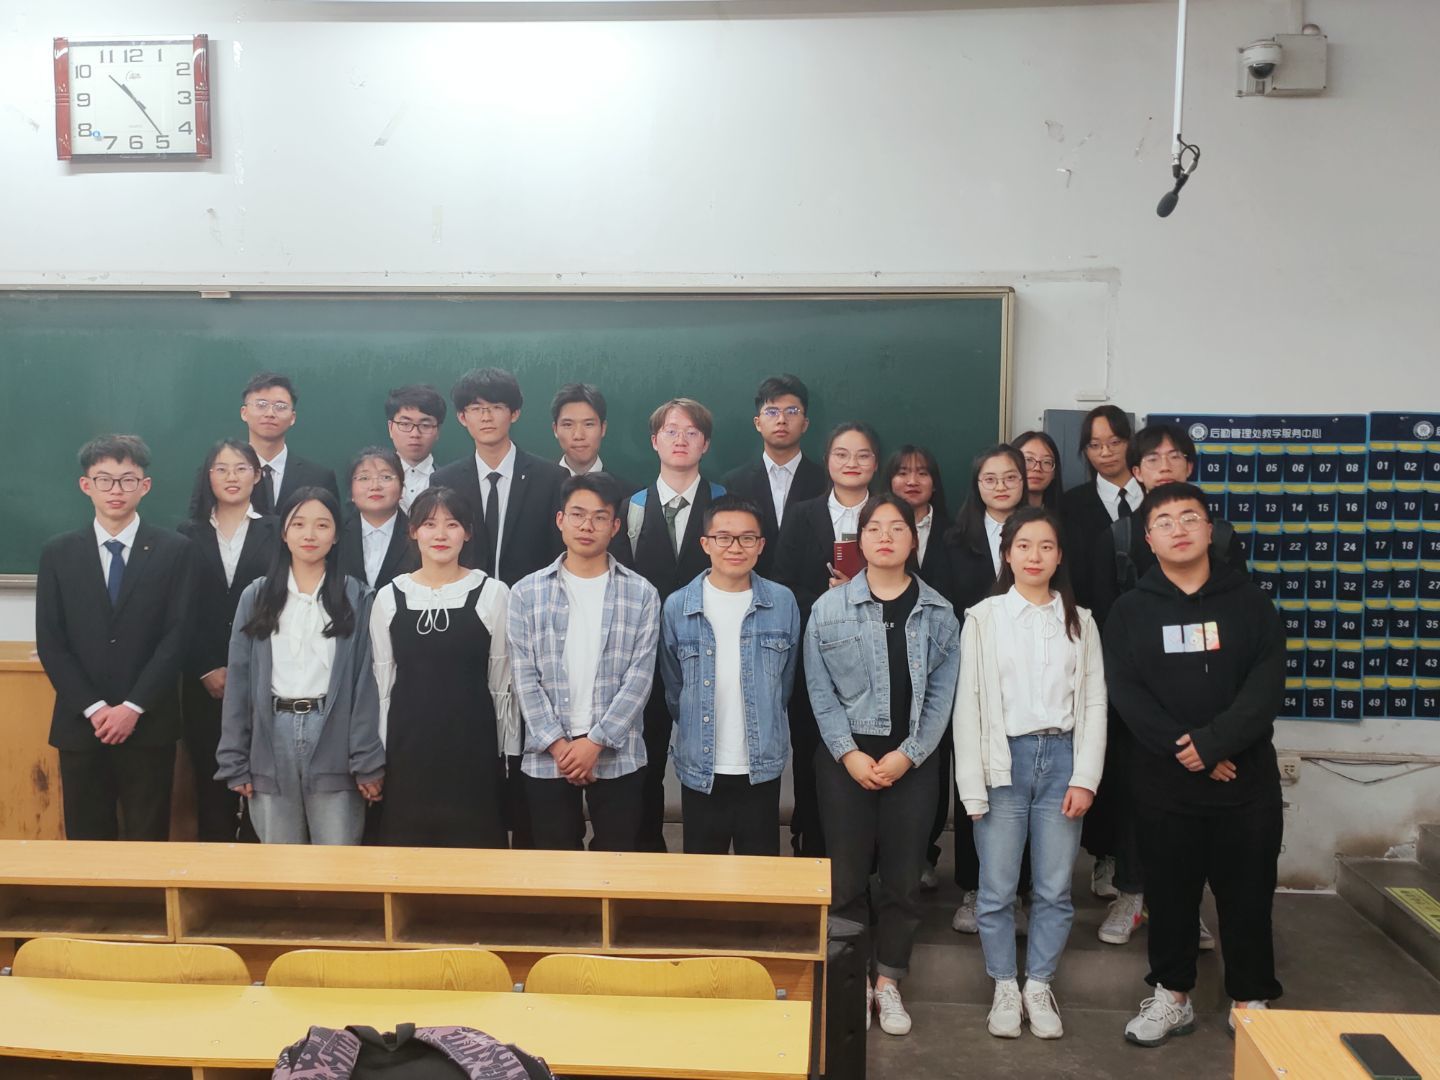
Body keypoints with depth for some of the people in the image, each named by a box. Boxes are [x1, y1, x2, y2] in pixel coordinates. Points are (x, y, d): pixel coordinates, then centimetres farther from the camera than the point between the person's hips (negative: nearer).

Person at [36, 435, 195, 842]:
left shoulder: (175, 550, 1)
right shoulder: (58, 553, 7)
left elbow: (177, 635, -5)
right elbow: (50, 642, 2)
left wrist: (133, 707, -12)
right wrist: (93, 708, -9)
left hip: (148, 724, -2)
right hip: (80, 724, 2)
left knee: (147, 842, 5)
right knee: (87, 841, 9)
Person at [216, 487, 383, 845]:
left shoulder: (356, 598, 3)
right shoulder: (256, 596, 8)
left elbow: (366, 679, -1)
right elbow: (238, 678, 6)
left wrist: (367, 761, -7)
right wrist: (234, 761, 1)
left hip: (333, 738, -2)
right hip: (272, 738, 2)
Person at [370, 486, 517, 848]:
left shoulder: (493, 593, -2)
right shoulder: (389, 597, 4)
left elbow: (502, 681, 2)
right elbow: (381, 682, 8)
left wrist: (508, 751, 2)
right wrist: (377, 755, 7)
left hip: (472, 745, -1)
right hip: (407, 747, 2)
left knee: (473, 846, 4)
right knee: (405, 845, 8)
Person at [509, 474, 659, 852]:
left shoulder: (641, 594, 1)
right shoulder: (527, 592, 3)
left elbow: (639, 677, -4)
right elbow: (525, 678, -1)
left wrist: (595, 742, -12)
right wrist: (557, 744, -9)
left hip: (618, 755, 0)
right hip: (547, 756, 1)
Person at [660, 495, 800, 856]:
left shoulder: (783, 602, -3)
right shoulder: (677, 606, -5)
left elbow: (787, 678, 8)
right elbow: (673, 687, 7)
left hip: (762, 767, 0)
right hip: (699, 768, 0)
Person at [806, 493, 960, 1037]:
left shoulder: (939, 612, 3)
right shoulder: (828, 608, -1)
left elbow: (941, 693, 1)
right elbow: (821, 692, -1)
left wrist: (907, 754, -8)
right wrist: (849, 753, -10)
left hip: (912, 761, 1)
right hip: (846, 759, -1)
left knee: (903, 876, 7)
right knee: (847, 876, 4)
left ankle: (888, 982, 22)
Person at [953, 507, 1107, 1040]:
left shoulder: (1080, 621, 8)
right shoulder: (983, 617, 0)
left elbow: (1094, 702, 6)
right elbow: (968, 703, -2)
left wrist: (1085, 778, -2)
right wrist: (973, 786, -6)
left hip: (1061, 758, 2)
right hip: (1004, 760, -2)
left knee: (1055, 889, 7)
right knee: (997, 889, 3)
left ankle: (1039, 986, 23)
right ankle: (1005, 987, 20)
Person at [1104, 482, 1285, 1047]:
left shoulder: (1249, 602, 3)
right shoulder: (1130, 610, 3)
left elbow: (1267, 685, -7)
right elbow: (1125, 692, -7)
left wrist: (1214, 741, -19)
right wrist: (1182, 748, -17)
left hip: (1246, 778, 0)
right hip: (1163, 781, 0)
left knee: (1247, 893, 7)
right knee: (1169, 891, 10)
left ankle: (1252, 1001, 23)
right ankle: (1171, 996, 26)